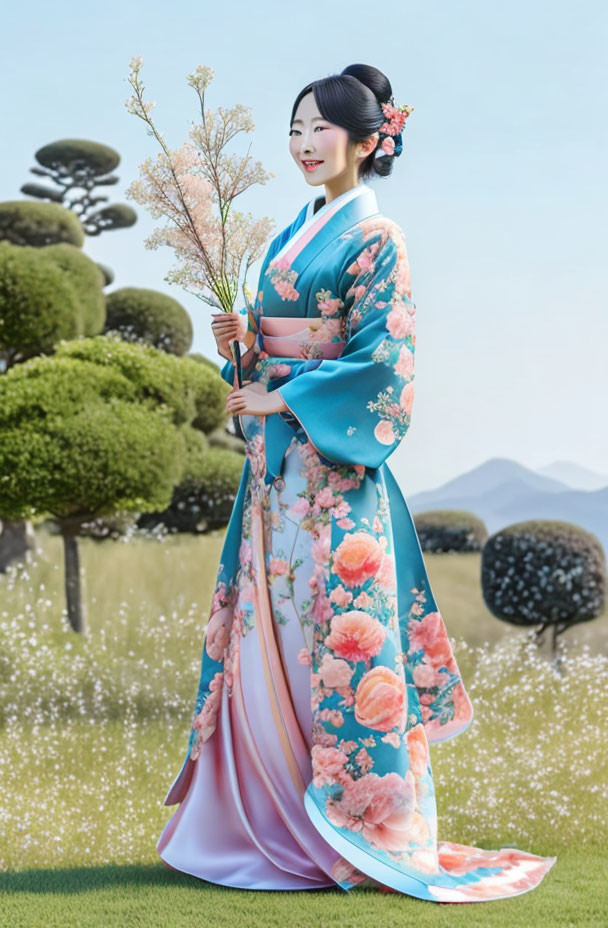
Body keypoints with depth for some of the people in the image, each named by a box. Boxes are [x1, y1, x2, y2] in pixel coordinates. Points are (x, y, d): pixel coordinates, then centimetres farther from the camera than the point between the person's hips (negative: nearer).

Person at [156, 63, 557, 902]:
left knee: (333, 630, -7)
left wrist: (281, 399, -14)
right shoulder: (292, 235, 17)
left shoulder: (375, 237, -7)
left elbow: (381, 360, -15)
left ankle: (362, 828, 1)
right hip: (275, 457, 8)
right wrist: (239, 344, 0)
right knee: (262, 632, 7)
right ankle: (265, 821, 14)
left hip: (332, 459, -8)